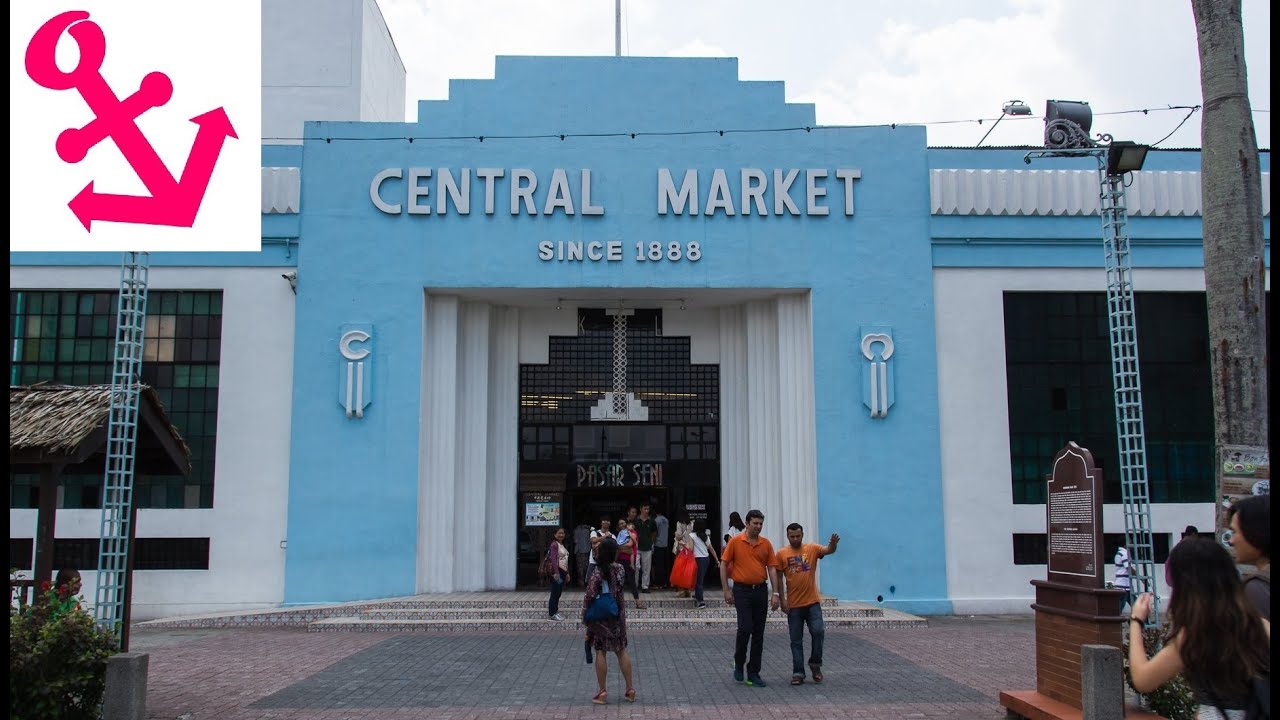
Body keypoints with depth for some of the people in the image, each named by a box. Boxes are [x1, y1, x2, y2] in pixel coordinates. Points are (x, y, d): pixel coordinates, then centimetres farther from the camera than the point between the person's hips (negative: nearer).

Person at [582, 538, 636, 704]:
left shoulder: (597, 572, -17)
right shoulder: (620, 569, -3)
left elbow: (589, 596, -18)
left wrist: (584, 616, -6)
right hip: (618, 615, 4)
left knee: (601, 652, 4)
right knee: (621, 650, 13)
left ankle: (602, 693, 7)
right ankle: (630, 689, 16)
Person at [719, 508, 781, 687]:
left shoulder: (766, 543, 5)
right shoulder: (735, 542, -3)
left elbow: (772, 568, 4)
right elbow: (723, 565, -1)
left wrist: (775, 594, -3)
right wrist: (726, 590, -6)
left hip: (761, 591, 3)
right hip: (742, 590, -3)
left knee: (758, 633, 5)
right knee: (745, 628, -12)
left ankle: (753, 673, 12)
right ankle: (738, 663, 14)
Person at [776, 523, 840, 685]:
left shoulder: (812, 549, 0)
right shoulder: (782, 554, -1)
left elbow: (828, 550, -18)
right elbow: (779, 578, 2)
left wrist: (833, 544, -41)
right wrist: (782, 600, -4)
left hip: (812, 602, 0)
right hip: (793, 605, 0)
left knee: (818, 631, -12)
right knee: (796, 641, 4)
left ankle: (815, 663, 10)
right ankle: (798, 673, 12)